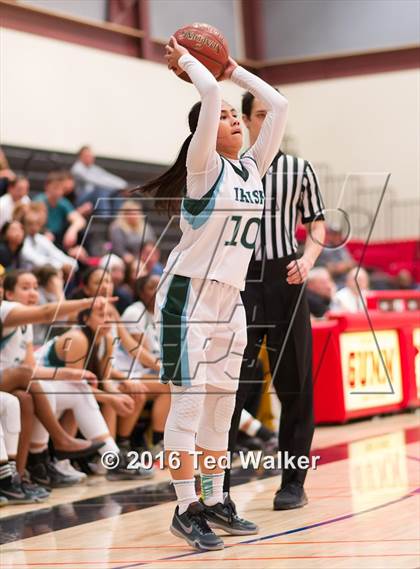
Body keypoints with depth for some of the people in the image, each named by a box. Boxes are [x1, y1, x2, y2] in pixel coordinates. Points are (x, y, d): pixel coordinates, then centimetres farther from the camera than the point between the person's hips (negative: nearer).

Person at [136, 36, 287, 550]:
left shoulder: (252, 169, 9)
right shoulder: (204, 166, -10)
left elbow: (277, 106, 11)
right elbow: (209, 94, -22)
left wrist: (233, 70, 14)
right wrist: (184, 60, -6)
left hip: (229, 298, 7)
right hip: (189, 294, -7)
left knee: (222, 404, 10)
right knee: (189, 400, -7)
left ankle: (215, 502, 18)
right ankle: (185, 510, -3)